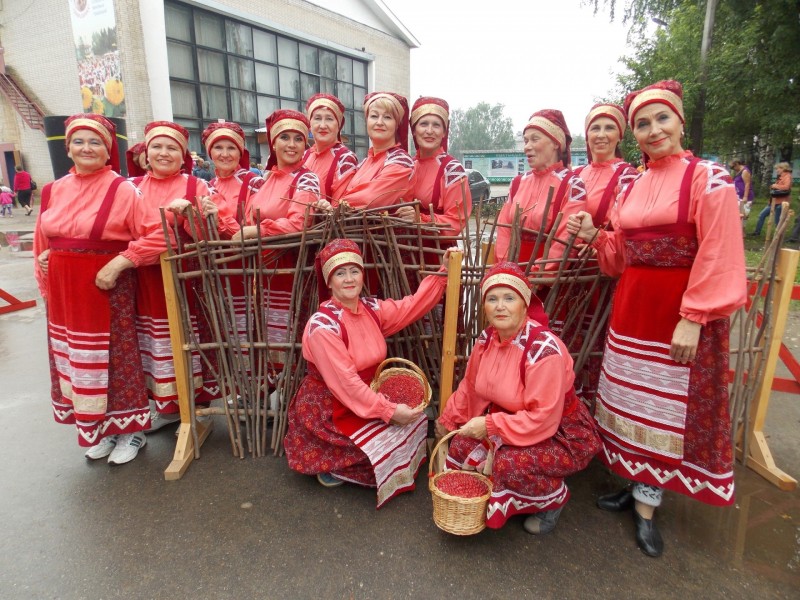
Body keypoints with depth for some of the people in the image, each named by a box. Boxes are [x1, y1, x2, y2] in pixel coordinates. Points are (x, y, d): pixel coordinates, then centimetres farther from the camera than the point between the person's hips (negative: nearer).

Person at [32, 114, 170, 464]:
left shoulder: (122, 189, -9)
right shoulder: (54, 191, 8)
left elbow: (155, 237, -17)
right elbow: (42, 243, 17)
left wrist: (117, 264, -23)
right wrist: (47, 285, 11)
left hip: (108, 289, -6)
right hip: (64, 294, 6)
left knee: (114, 357, 3)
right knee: (76, 360, 13)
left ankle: (130, 429, 20)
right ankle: (101, 429, 31)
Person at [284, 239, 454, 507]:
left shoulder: (372, 308, -3)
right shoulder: (323, 325, -25)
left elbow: (413, 305, 4)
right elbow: (345, 382, -27)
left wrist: (443, 272, -4)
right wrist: (389, 411, -27)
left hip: (366, 396, 8)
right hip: (327, 409, -7)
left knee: (415, 419, 0)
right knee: (385, 440, -20)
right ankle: (331, 466, 6)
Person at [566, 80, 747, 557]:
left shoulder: (709, 179, -9)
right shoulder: (634, 187, 11)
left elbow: (718, 257, -15)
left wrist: (693, 318, -20)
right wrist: (594, 235, -1)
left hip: (683, 314, -6)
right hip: (632, 310, 6)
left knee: (667, 406, 6)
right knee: (633, 402, 14)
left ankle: (647, 506, 21)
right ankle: (637, 486, 32)